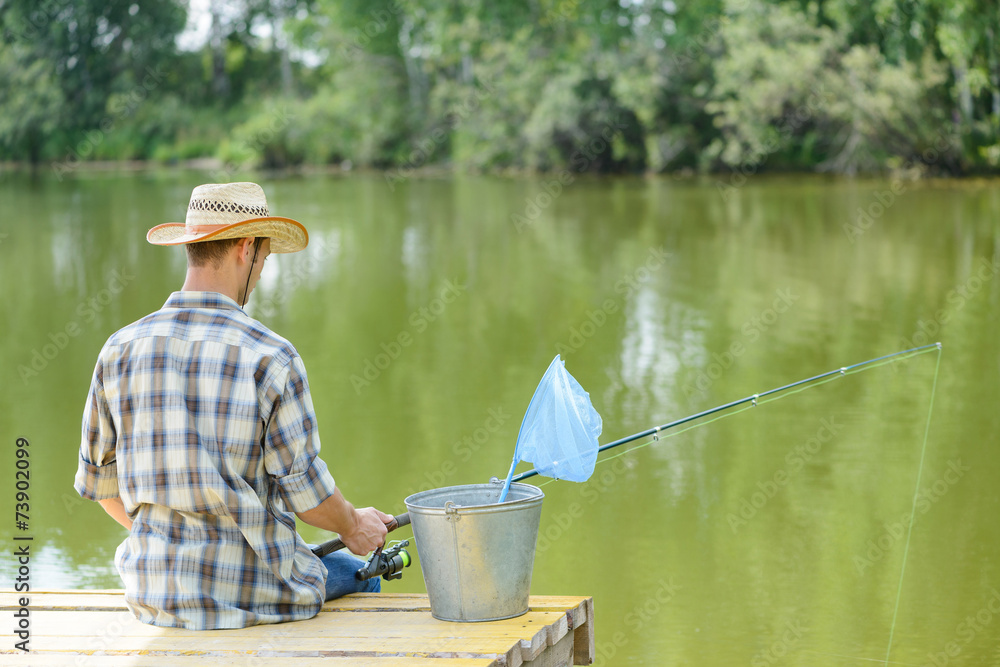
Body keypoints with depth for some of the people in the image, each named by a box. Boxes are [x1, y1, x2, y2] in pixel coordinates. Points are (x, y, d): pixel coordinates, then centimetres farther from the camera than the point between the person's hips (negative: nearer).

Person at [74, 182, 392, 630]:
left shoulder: (119, 350, -4)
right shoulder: (271, 358, -17)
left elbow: (98, 479, 5)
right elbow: (305, 490, -12)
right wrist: (354, 527, 9)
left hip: (153, 592, 5)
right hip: (254, 590, -5)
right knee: (359, 577, 28)